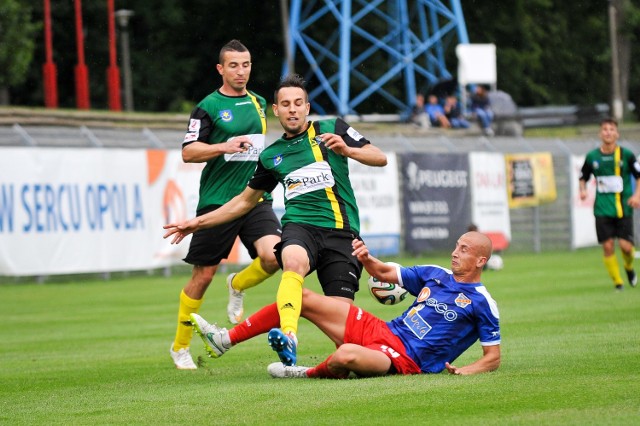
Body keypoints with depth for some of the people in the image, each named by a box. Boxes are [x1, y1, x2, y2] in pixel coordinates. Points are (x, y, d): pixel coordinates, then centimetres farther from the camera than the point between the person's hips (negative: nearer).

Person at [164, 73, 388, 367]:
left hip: (341, 232, 0)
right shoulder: (271, 156, 19)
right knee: (294, 263, -37)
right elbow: (245, 200, 30)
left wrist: (347, 150, -13)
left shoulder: (331, 130, 11)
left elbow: (379, 158, 7)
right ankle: (288, 336, -59)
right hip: (299, 225, 0)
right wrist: (198, 222, 27)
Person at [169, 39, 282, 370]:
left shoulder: (258, 103, 14)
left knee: (274, 256, -20)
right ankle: (180, 346, 16)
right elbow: (188, 152, -9)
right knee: (203, 276, 0)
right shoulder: (209, 107, -4)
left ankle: (238, 286, 13)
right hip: (217, 201, -4)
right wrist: (224, 147, -22)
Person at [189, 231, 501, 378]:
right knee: (302, 297, 2)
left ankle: (310, 374, -5)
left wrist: (463, 371, -23)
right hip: (382, 331, 8)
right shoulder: (436, 275, 15)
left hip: (404, 359, -8)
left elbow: (493, 357, -5)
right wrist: (366, 259, 2)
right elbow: (386, 273, 24)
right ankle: (226, 340, 5)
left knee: (346, 355, -41)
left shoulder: (481, 303, -5)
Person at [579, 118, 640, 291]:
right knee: (607, 246, -7)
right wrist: (583, 190, -4)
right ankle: (617, 282, 7)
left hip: (623, 209, -1)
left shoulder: (626, 154, -2)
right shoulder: (592, 156, 3)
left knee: (625, 245, -11)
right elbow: (583, 177, 16)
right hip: (602, 209, 1)